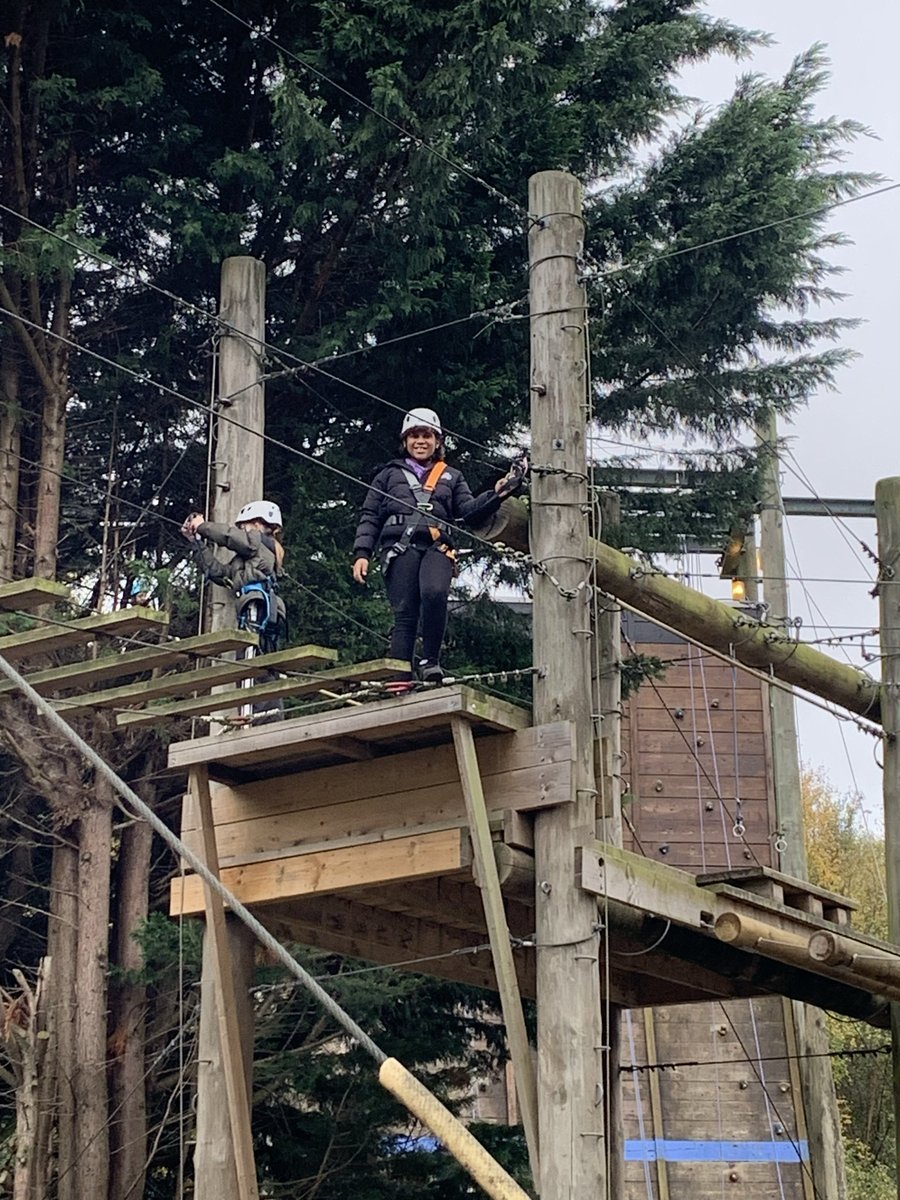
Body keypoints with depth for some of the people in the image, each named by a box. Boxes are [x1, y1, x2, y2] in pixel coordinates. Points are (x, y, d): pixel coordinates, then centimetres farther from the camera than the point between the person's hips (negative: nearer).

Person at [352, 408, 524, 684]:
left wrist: (495, 495, -2)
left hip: (437, 547, 0)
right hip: (399, 547, 0)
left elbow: (470, 513, 15)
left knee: (435, 594, -30)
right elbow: (370, 517, 19)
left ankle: (430, 661, -18)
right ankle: (400, 681, -14)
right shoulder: (390, 474, 25)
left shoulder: (451, 477, 28)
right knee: (404, 614, -11)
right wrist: (362, 553, 5)